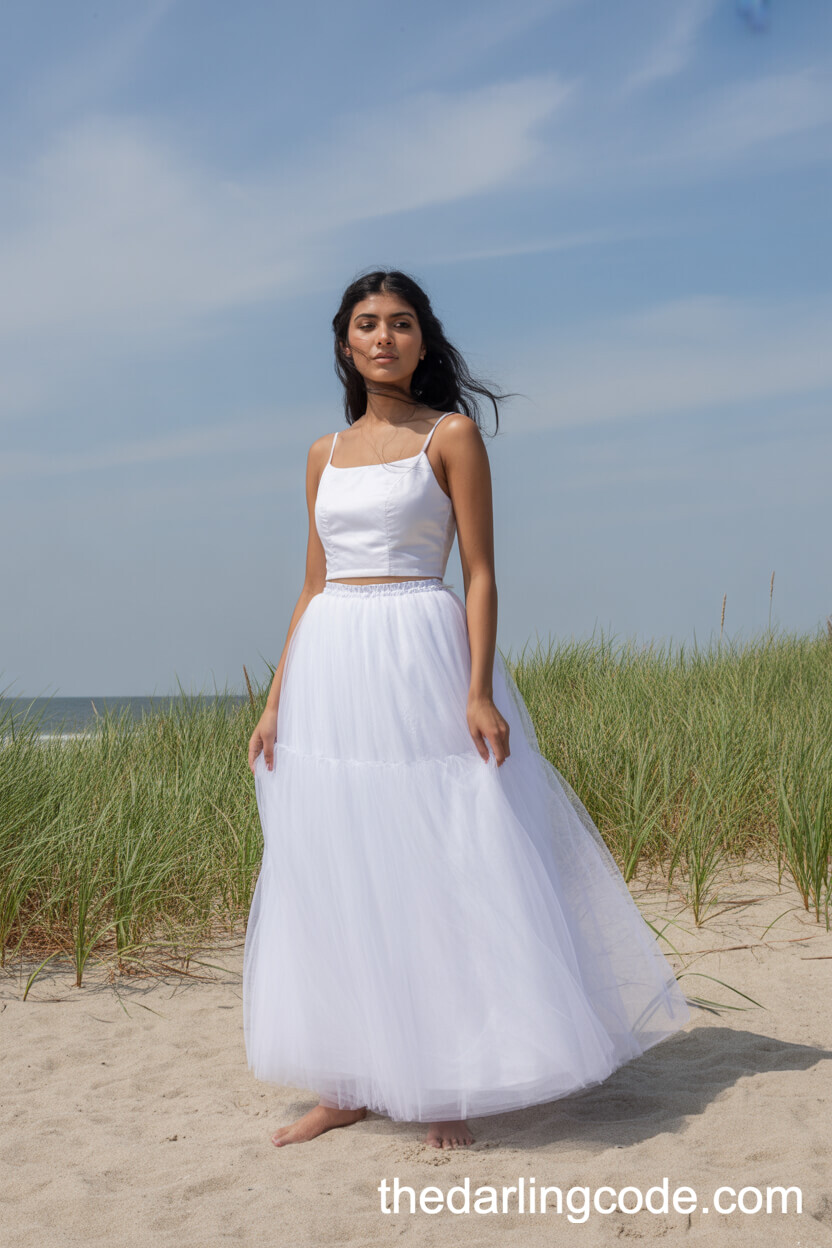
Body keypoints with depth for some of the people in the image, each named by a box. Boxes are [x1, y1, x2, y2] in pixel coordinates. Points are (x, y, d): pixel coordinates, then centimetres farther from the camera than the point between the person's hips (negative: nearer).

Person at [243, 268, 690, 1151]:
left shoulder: (451, 435, 1)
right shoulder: (326, 454, 14)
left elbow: (480, 573, -4)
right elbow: (313, 585, 16)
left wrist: (479, 693, -15)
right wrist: (276, 701, 10)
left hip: (421, 661, -5)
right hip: (332, 673, 5)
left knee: (441, 871, -2)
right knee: (336, 879, 7)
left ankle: (451, 1084, 10)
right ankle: (351, 1086, 17)